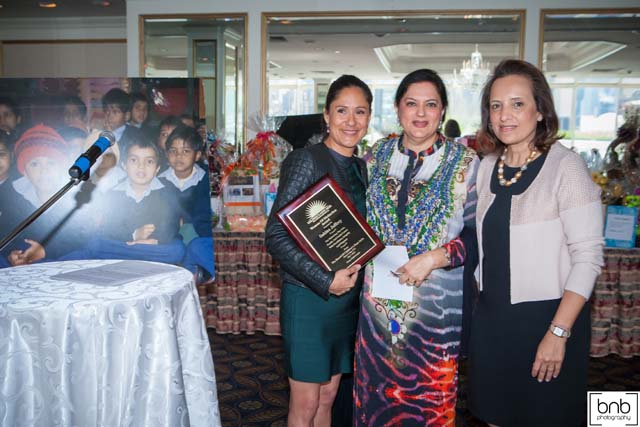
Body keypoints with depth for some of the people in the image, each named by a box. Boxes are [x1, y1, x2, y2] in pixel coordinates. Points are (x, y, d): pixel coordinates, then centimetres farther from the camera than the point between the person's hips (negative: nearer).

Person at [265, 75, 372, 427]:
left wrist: (355, 272, 0)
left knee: (327, 397, 17)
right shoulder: (306, 161, -13)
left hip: (348, 297, 7)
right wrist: (326, 280, -20)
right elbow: (276, 236, -18)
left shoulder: (360, 168, 9)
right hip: (309, 298, -6)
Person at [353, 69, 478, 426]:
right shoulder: (378, 155, 5)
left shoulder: (465, 162, -6)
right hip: (379, 298, 4)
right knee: (374, 394, 14)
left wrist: (435, 257, -19)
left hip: (436, 303, -3)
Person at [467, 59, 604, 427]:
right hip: (491, 317, 5)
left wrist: (558, 332, -18)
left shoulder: (566, 166, -13)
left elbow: (588, 256, -16)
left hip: (546, 317, -5)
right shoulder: (488, 167, 5)